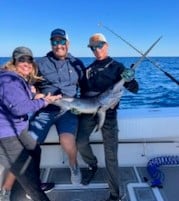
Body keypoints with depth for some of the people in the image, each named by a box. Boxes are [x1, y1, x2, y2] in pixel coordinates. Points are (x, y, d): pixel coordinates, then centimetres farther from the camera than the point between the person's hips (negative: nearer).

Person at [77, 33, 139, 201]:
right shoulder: (88, 69, 17)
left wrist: (129, 79, -25)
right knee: (81, 142, -13)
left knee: (110, 154, -6)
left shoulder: (116, 66, 5)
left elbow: (134, 89, -3)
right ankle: (92, 166, 21)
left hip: (108, 112, -3)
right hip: (89, 110, 3)